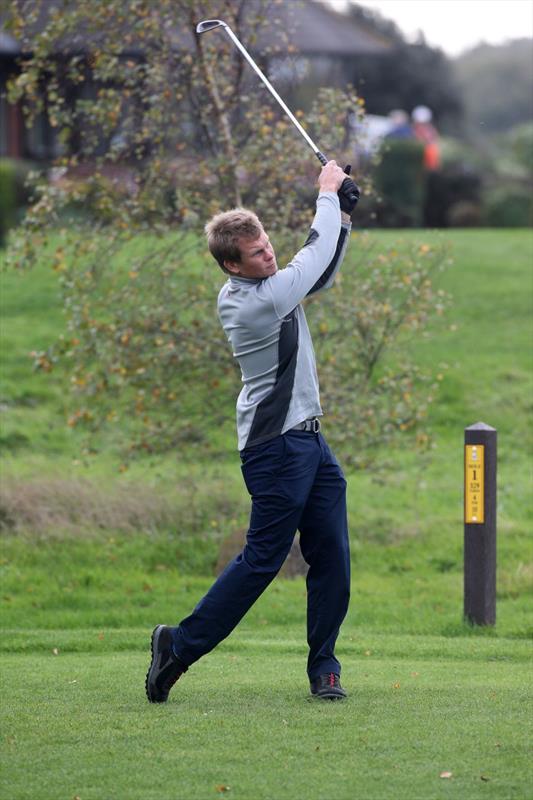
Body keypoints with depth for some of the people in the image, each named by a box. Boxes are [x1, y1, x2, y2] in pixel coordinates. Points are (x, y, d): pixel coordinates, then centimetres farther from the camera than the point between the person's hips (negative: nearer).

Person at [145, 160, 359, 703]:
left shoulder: (259, 289, 9)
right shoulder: (257, 302, -20)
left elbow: (318, 272, 23)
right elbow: (315, 259, -12)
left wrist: (342, 215, 9)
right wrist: (327, 193, 0)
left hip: (308, 439, 9)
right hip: (276, 446, -9)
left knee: (331, 556, 4)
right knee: (264, 558, -7)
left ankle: (323, 665, 9)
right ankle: (181, 646, 2)